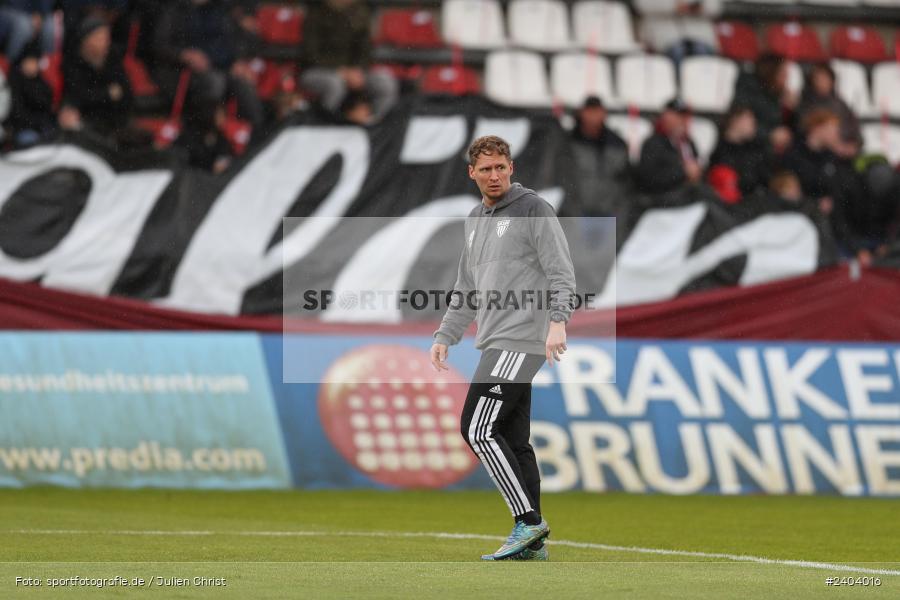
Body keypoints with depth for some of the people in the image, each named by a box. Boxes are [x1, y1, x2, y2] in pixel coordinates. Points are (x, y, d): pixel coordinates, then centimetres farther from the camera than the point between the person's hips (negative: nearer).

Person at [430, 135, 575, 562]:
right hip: (498, 344, 9)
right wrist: (444, 338, 18)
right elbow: (466, 291, 26)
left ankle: (528, 521, -12)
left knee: (479, 430, -15)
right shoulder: (474, 221, 19)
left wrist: (558, 321, -24)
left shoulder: (533, 210, -5)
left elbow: (561, 274, -11)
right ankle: (532, 542, 9)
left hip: (520, 342, -9)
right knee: (513, 440, 7)